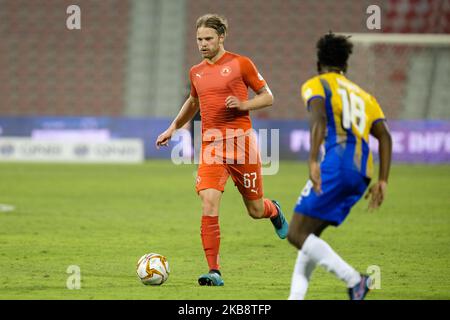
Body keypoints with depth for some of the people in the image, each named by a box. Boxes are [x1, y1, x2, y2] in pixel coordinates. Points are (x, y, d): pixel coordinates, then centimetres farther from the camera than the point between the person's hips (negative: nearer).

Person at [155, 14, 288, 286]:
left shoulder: (241, 63, -1)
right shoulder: (196, 72, 13)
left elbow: (268, 97, 3)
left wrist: (243, 104, -14)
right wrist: (173, 128, 30)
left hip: (241, 141, -3)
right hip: (212, 145, 3)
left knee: (255, 210, 7)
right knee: (209, 205, -16)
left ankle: (274, 210, 46)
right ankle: (214, 272, -15)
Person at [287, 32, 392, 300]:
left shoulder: (316, 85, 9)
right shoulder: (363, 95, 27)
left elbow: (319, 119, -13)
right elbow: (385, 136, 13)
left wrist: (313, 161, -23)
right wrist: (382, 181, 10)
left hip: (335, 165, -7)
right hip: (361, 175, 7)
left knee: (297, 235, -6)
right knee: (310, 236, 16)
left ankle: (354, 280, -19)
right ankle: (296, 297, 6)